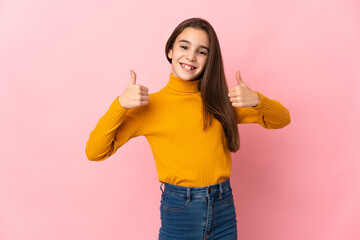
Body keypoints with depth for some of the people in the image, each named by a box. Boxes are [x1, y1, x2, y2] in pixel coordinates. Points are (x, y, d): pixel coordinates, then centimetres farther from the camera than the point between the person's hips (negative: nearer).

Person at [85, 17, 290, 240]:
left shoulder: (219, 99, 5)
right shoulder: (149, 104, -2)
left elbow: (282, 119, 8)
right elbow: (95, 152, -6)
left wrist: (256, 100, -11)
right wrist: (120, 104, -17)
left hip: (224, 210, 3)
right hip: (178, 209, -2)